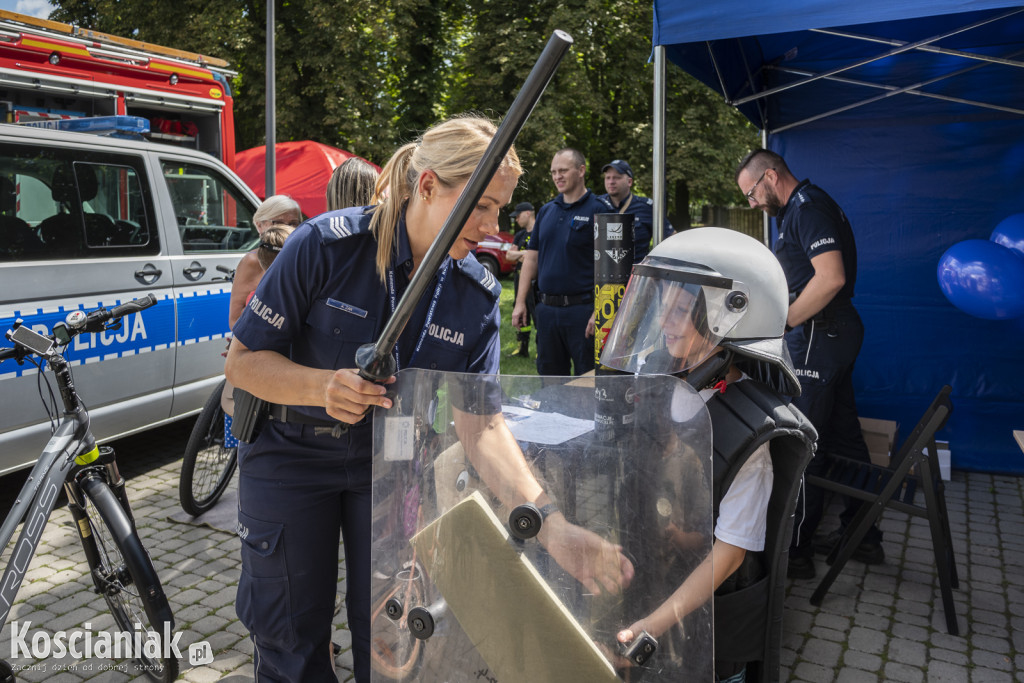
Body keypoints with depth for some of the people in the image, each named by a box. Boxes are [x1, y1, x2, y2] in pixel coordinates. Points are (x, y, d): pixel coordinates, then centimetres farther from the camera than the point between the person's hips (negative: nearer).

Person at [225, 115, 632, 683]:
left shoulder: (478, 295, -12)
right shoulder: (326, 244, -22)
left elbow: (481, 424, -17)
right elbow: (243, 361, -16)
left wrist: (551, 524, -30)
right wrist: (324, 387, -36)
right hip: (292, 455, -2)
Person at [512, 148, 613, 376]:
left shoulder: (598, 210, -5)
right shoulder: (546, 211, 13)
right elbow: (531, 257, 16)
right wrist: (520, 302, 9)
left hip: (582, 310, -6)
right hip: (546, 309, 6)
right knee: (549, 376, 14)